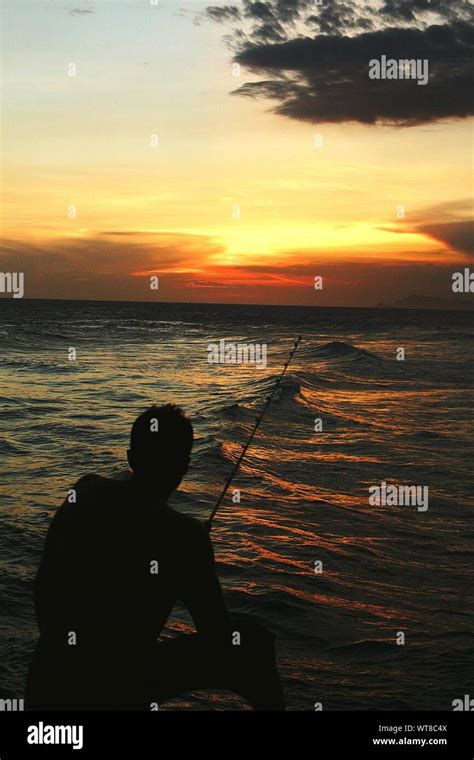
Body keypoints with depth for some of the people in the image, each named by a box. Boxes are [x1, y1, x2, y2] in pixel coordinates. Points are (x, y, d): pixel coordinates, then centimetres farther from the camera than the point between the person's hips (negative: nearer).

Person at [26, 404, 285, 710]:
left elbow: (44, 586, 10)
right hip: (117, 693, -5)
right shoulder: (185, 535, -16)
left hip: (46, 686, 6)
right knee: (253, 642, 6)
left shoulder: (84, 495, -2)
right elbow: (219, 635, -9)